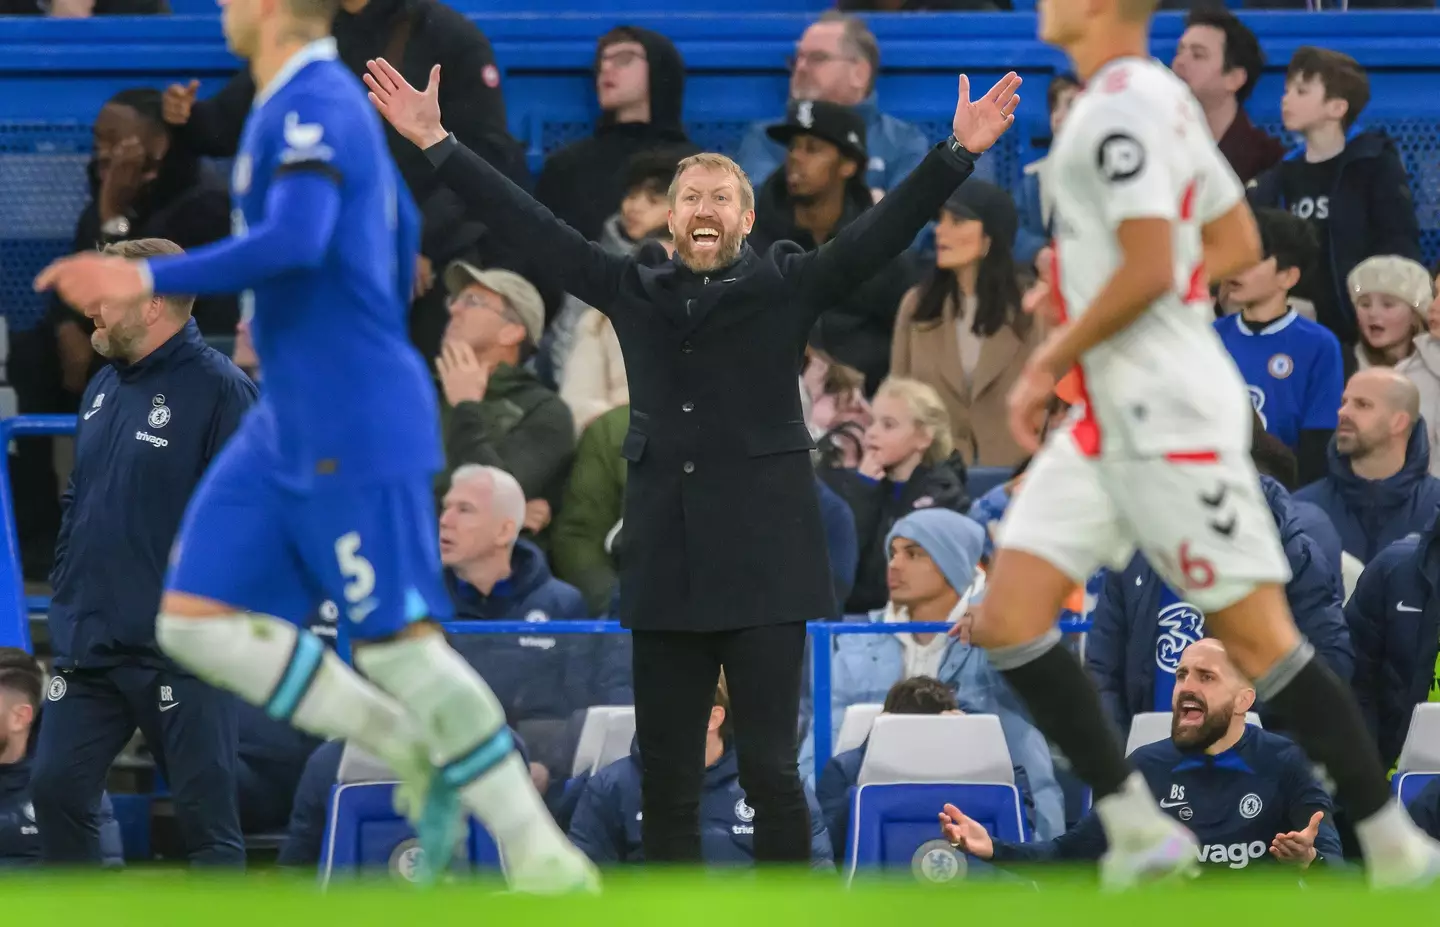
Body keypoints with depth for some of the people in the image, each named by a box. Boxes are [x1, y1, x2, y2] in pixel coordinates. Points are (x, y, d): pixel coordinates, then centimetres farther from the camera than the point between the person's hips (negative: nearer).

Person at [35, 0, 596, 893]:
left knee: (399, 644, -7)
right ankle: (416, 753, 7)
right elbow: (402, 227, 27)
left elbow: (294, 242, -32)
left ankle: (541, 852, 1)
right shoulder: (324, 100, 15)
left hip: (356, 434, -10)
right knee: (196, 623, 2)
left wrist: (151, 279, -31)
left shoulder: (314, 107, -16)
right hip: (287, 433, 10)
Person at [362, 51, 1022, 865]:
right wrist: (437, 143, 9)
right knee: (667, 782, 7)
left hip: (762, 564, -3)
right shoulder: (634, 291, 11)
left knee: (771, 773, -3)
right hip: (665, 566, 3)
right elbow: (532, 224, 12)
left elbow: (882, 233, -6)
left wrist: (958, 154, -19)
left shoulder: (788, 286, 3)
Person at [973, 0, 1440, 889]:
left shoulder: (1122, 107, -16)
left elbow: (1149, 269, -24)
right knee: (1008, 617, 2)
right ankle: (1136, 825, 4)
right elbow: (1238, 246, 20)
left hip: (1169, 418, -10)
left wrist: (1050, 362, -12)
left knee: (1257, 635, -5)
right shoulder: (1161, 97, 14)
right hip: (1110, 424, 10)